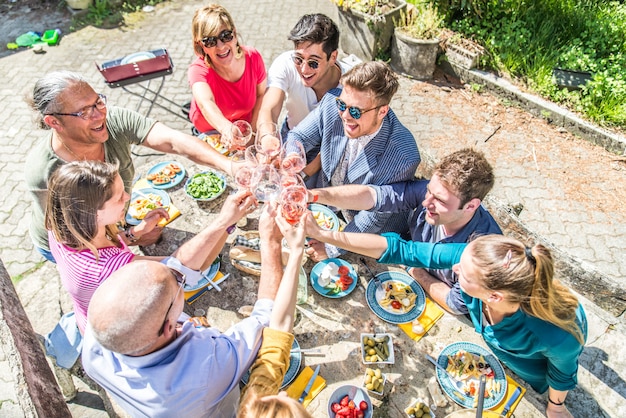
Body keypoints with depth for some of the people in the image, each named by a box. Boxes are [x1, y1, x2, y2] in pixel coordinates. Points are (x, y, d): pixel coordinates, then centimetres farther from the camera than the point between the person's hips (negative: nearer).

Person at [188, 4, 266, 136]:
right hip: (208, 134, -1)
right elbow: (205, 103, -51)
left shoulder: (253, 57, -20)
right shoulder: (198, 70, -29)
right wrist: (227, 129, -72)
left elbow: (261, 93, -2)